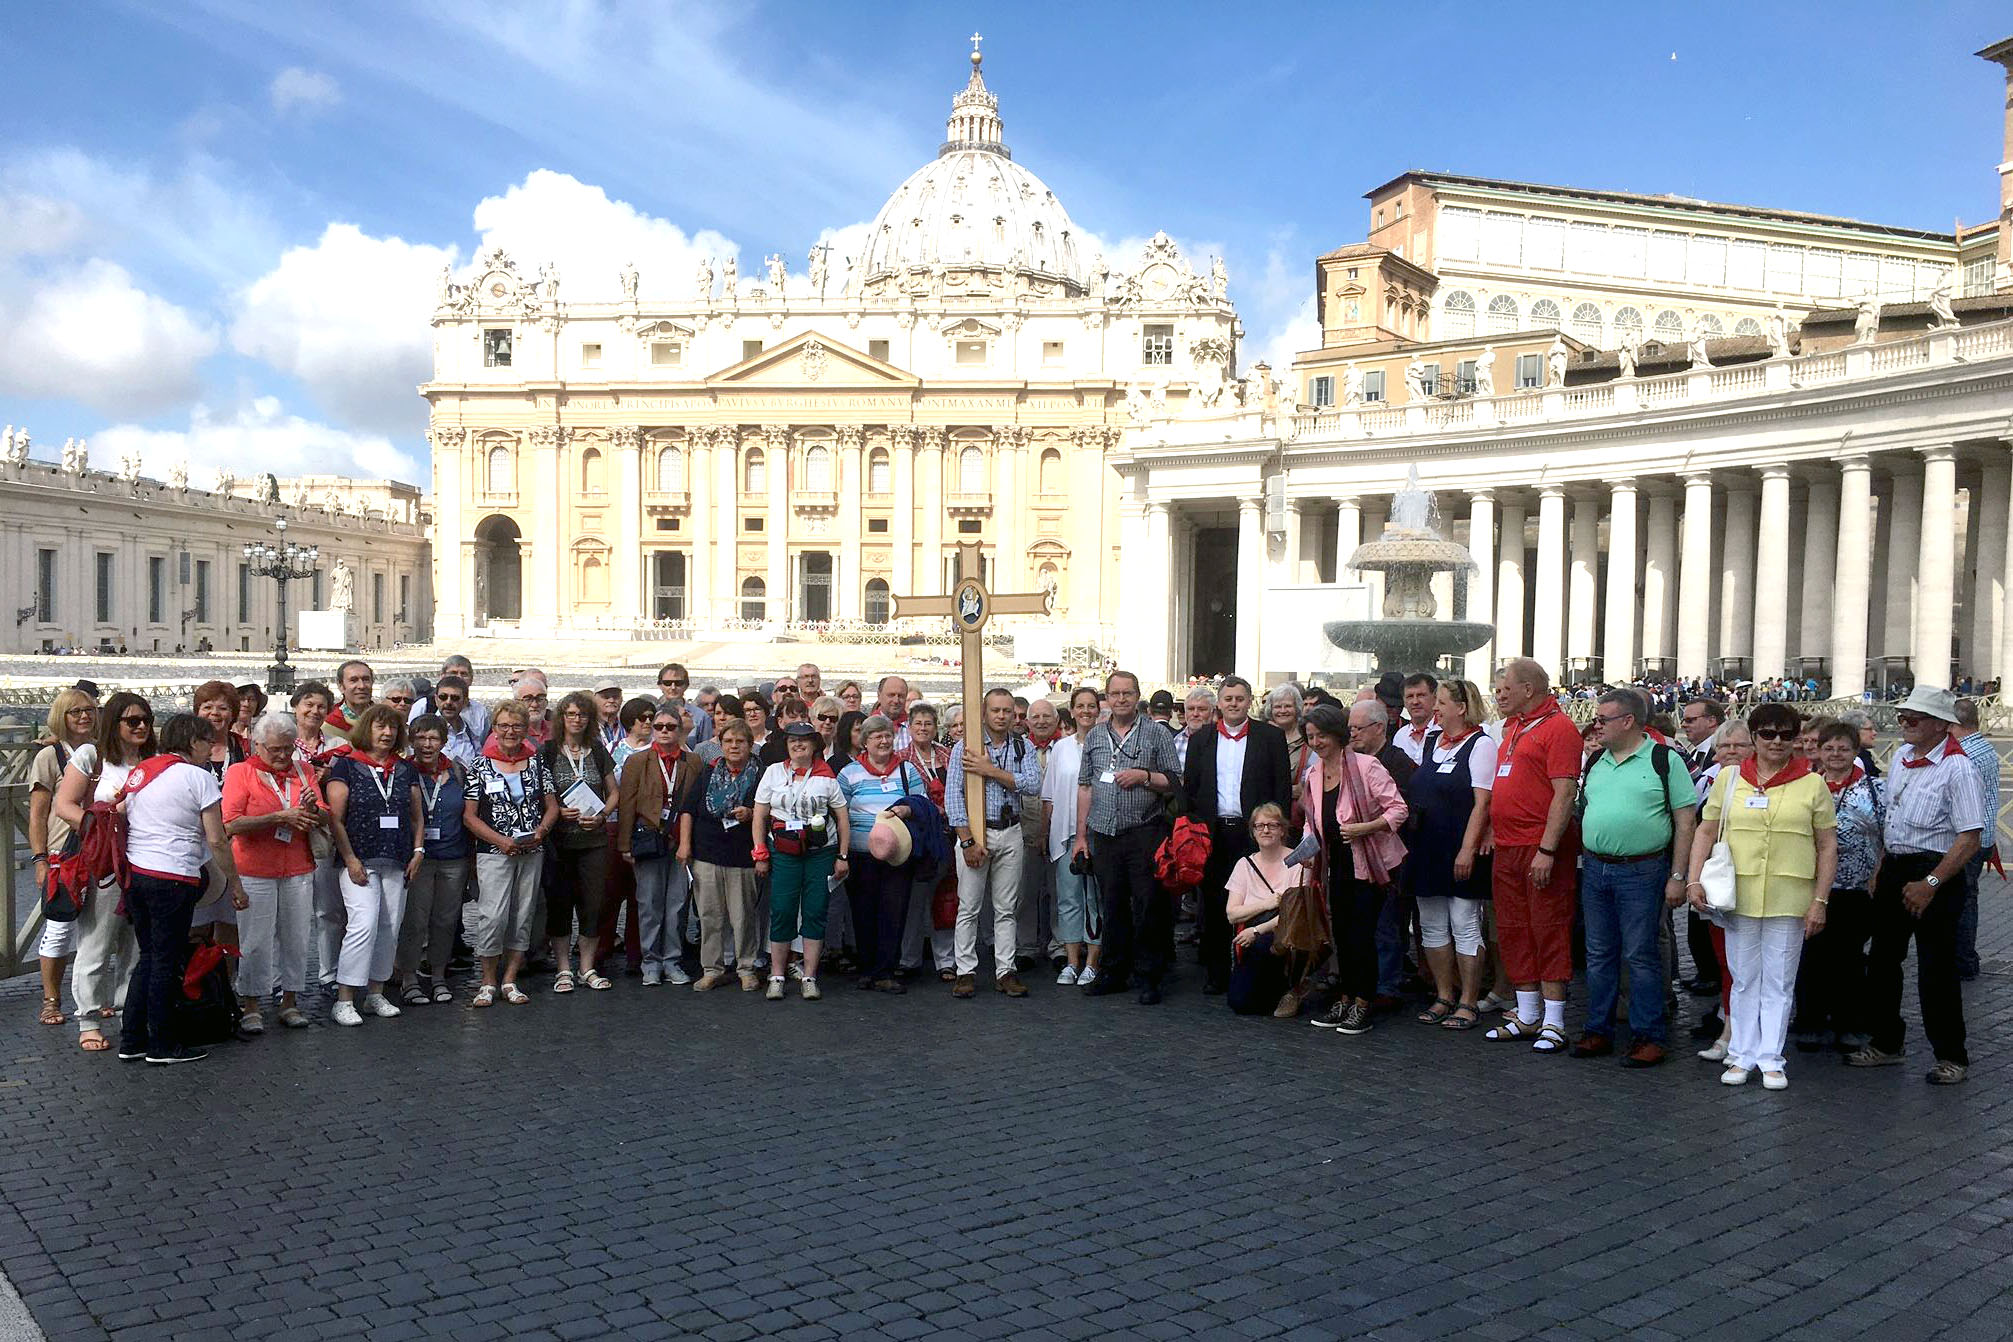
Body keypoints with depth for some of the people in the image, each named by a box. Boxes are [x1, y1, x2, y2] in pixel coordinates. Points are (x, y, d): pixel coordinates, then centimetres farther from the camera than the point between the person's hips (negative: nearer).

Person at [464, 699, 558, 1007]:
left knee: (522, 916, 6)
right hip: (494, 852, -3)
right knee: (493, 915, -12)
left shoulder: (536, 763, 9)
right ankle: (488, 981, 2)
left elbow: (552, 807, 11)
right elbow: (469, 816, -1)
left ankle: (510, 981, 16)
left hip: (532, 852, 3)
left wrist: (540, 832, -9)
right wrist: (501, 840, -13)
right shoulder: (481, 766, 1)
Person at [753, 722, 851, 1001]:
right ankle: (776, 978, 6)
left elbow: (842, 819, 8)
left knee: (815, 913, 0)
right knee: (781, 912, -3)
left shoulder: (826, 777, 4)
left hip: (821, 852, 0)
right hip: (783, 854, 0)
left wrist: (842, 856, 3)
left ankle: (809, 978, 7)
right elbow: (760, 816, 7)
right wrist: (760, 855, 2)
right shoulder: (773, 773, 6)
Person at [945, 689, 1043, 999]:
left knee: (1006, 908, 7)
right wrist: (967, 841, -13)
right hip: (974, 831, -3)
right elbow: (953, 796, -7)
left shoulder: (1022, 747, 7)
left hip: (1010, 834, 3)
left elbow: (1034, 786, -8)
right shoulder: (965, 746, -2)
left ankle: (1005, 972, 13)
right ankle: (966, 972, 8)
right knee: (969, 907, 0)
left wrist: (992, 771, -15)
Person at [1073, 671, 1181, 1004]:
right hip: (1104, 834, 3)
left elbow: (1175, 783, 3)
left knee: (1148, 905, -3)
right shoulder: (1095, 736, 13)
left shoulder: (1157, 734, 3)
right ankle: (1114, 973, 19)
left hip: (1145, 831, -3)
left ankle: (1148, 977, 5)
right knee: (1112, 905, 9)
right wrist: (1081, 836, 10)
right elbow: (1085, 787, 14)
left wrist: (1145, 776, -14)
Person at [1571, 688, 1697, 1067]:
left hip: (1642, 872, -5)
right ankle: (1598, 1031, 19)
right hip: (1594, 869, 6)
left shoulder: (1665, 760, -5)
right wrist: (1585, 860, 11)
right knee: (1599, 955, 10)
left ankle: (1650, 1037, 9)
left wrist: (1677, 876, -10)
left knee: (1641, 956, -1)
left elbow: (1685, 820, -6)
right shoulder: (1596, 761, 12)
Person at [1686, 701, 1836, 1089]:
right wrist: (1694, 880, -3)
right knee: (1743, 979, 8)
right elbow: (1706, 832, 8)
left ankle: (1771, 1059, 15)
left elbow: (1827, 847, 5)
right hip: (1739, 897, 1)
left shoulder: (1813, 785, 4)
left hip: (1790, 900, -1)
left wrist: (1820, 900, -1)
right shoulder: (1729, 778, 6)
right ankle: (1741, 1055, 17)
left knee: (1779, 983, 6)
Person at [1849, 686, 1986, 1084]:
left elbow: (1971, 838, -20)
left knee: (1935, 970, 0)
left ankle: (1952, 1057, 16)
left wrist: (1930, 884, -22)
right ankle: (1886, 1044, 28)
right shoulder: (1901, 757, 8)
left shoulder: (1957, 768, -16)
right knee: (1882, 961, 14)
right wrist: (1880, 872, 14)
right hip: (1894, 868, 8)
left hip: (1935, 872, -8)